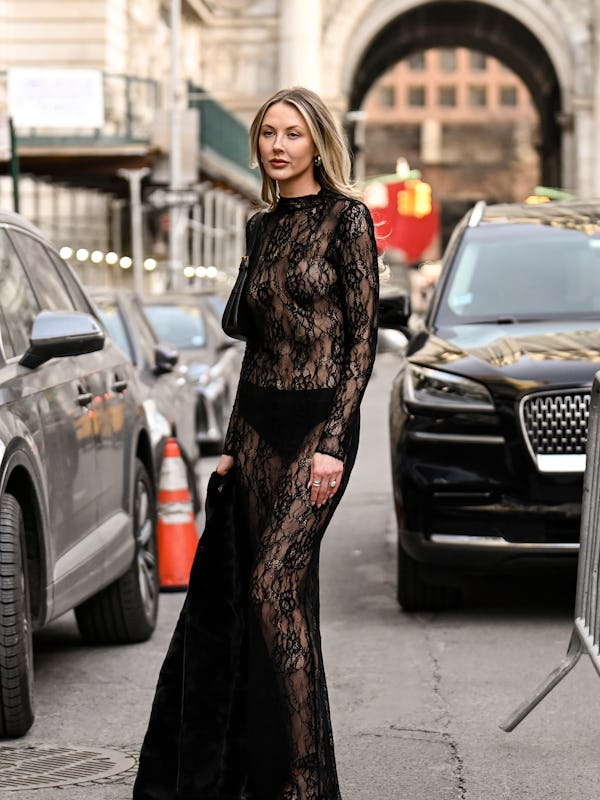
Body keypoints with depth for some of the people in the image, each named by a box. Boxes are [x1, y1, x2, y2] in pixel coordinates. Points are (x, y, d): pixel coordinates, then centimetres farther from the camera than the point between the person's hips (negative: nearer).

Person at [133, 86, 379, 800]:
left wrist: (334, 444, -16)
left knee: (274, 586, -16)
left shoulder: (345, 218, -5)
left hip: (320, 419, -6)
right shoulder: (262, 228, 15)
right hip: (259, 421, 7)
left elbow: (362, 337, -9)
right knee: (287, 595, 8)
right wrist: (232, 443, 15)